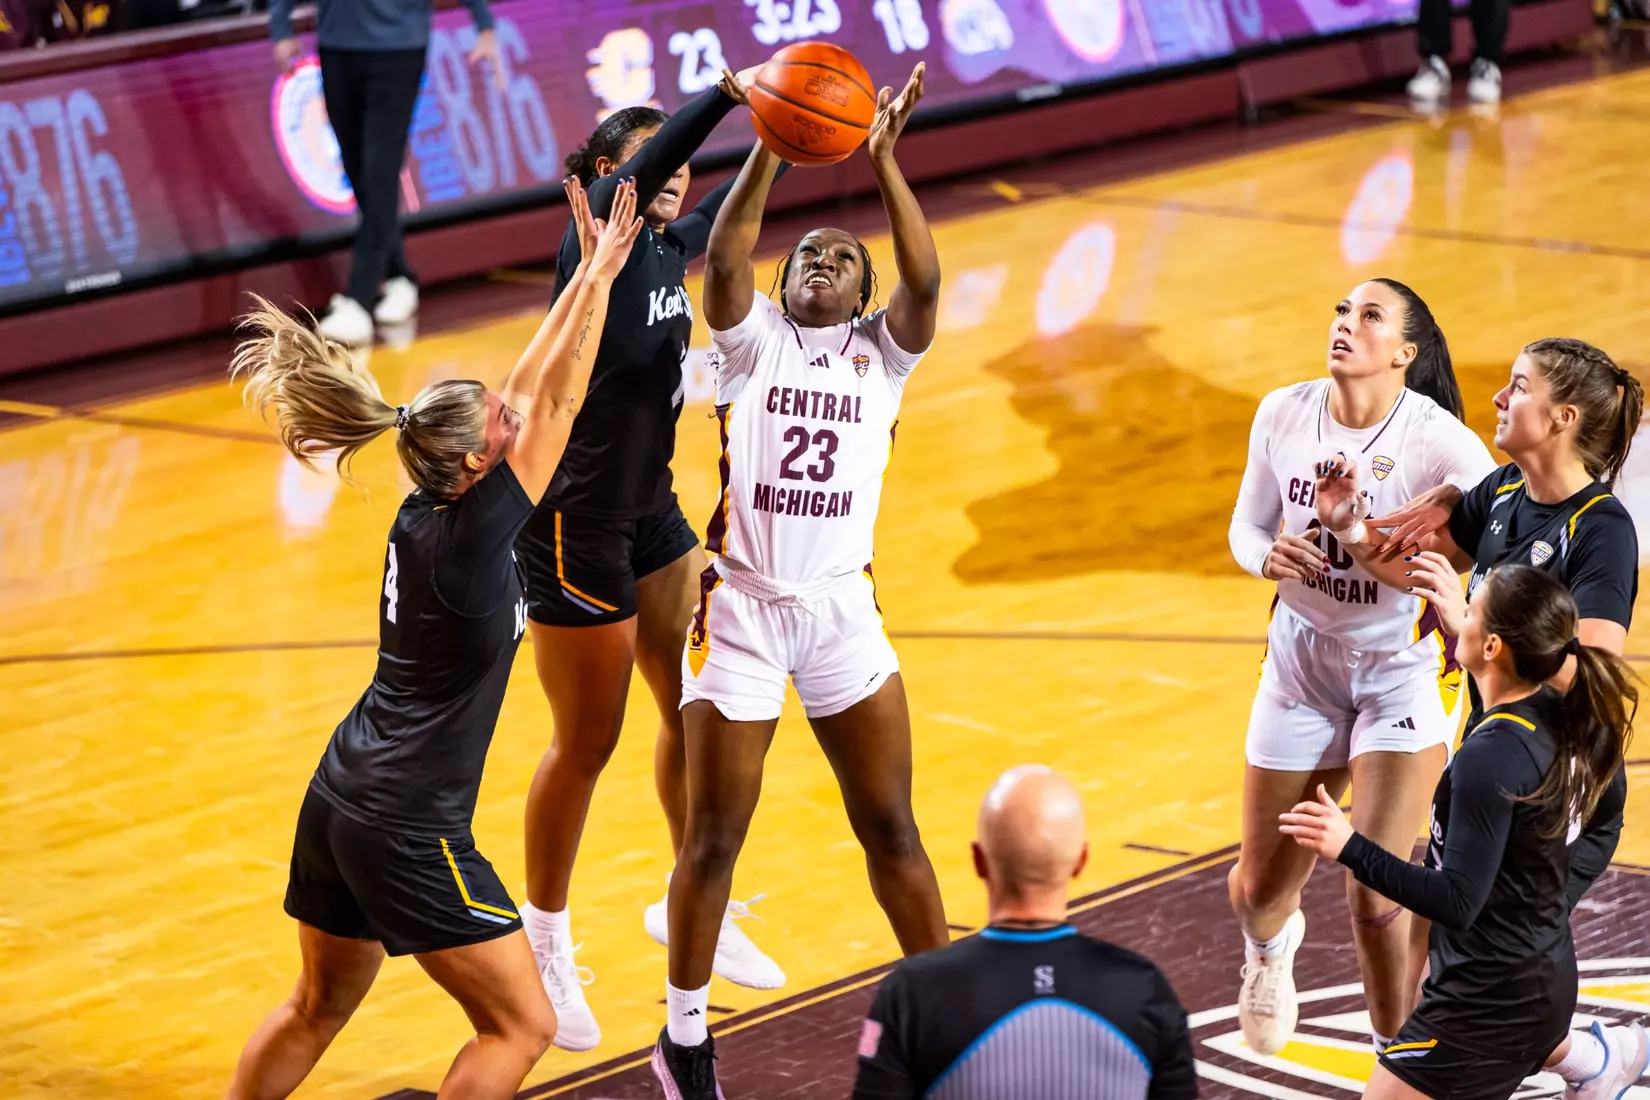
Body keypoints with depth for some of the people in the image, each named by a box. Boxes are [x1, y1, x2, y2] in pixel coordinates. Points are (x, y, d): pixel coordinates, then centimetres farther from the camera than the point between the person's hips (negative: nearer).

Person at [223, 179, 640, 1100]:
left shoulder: (426, 515, 1)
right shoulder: (469, 540, -20)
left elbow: (527, 396, 9)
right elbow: (556, 408, -17)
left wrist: (587, 274, 10)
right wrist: (599, 276, -12)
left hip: (341, 798, 9)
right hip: (408, 828, -9)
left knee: (317, 1011, 23)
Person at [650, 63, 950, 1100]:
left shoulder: (882, 351, 5)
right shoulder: (754, 337, 2)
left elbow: (925, 281, -14)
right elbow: (724, 258, -17)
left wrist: (886, 161, -22)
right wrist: (769, 151, -25)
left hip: (844, 614, 2)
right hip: (740, 611, -1)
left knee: (893, 829, 6)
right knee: (715, 839, 4)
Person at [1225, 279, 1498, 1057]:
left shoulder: (1439, 442, -21)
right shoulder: (1283, 414, -9)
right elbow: (1246, 526, 4)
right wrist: (1269, 556, -19)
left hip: (1402, 666, -4)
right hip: (1302, 657, 4)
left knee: (1376, 899, -14)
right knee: (1259, 889, 15)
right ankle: (1269, 946, 55)